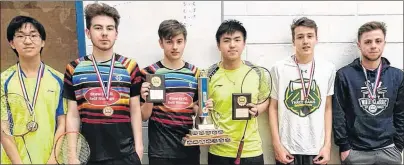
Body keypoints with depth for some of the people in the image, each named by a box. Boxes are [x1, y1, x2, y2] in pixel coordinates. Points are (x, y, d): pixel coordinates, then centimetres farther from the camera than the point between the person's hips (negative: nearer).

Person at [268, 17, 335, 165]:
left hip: (316, 148, 2)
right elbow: (273, 107, 0)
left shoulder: (328, 68, 0)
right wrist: (277, 144, -5)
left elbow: (328, 108, 5)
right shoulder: (279, 68, -5)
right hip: (286, 148, -1)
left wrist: (327, 144, 1)